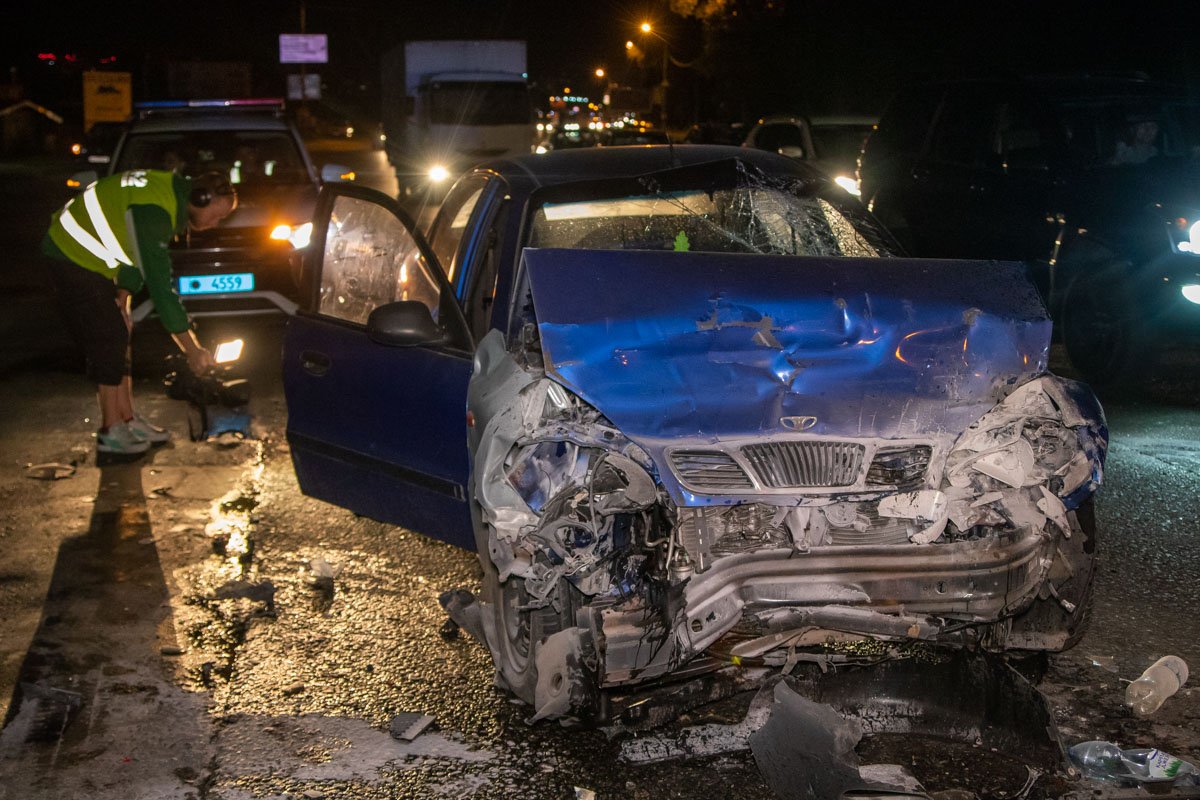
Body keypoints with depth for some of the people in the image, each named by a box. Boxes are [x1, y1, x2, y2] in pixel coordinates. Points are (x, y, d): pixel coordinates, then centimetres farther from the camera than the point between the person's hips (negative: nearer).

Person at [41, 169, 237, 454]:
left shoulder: (172, 192, -1)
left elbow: (139, 252, 11)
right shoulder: (154, 210, -31)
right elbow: (159, 283, -32)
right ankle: (110, 432, 1)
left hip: (92, 260, 10)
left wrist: (122, 298, 2)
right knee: (108, 343, -8)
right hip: (73, 258, -10)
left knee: (119, 341, 10)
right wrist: (192, 350, -31)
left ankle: (127, 419, 18)